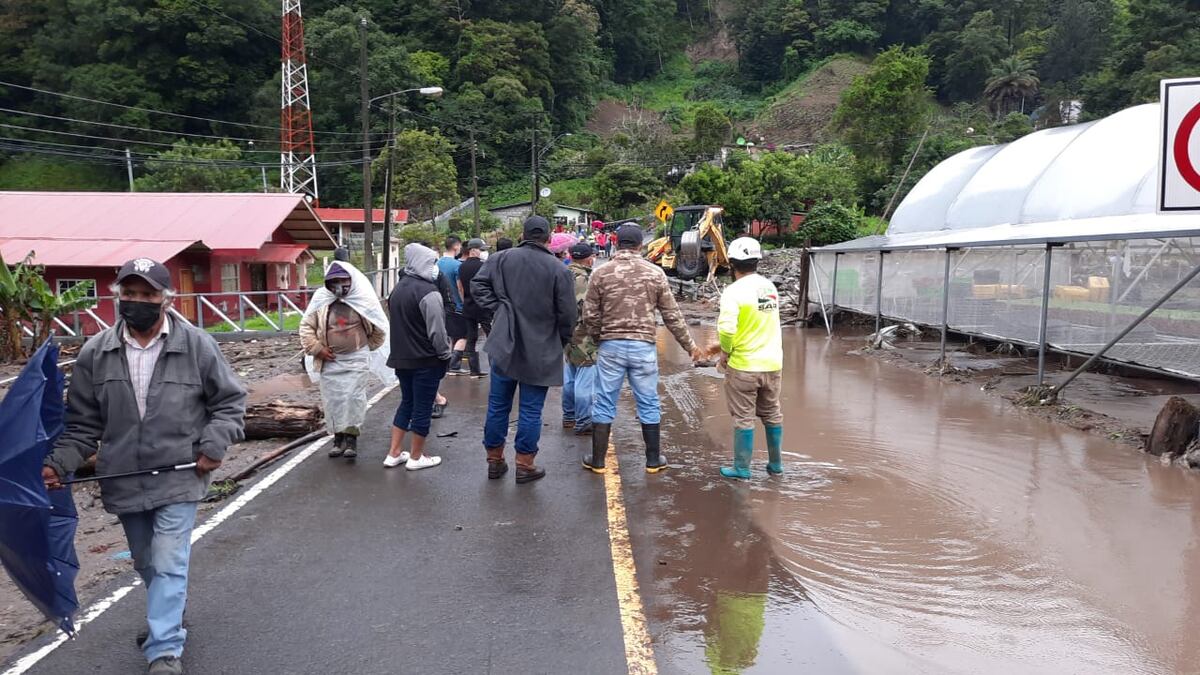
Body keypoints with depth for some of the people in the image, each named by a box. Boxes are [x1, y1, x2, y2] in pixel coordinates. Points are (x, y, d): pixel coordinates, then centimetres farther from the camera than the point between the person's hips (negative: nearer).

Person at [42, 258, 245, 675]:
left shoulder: (197, 346, -9)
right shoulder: (95, 354, -2)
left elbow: (230, 401, 1)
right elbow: (83, 423, 5)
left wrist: (214, 446, -11)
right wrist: (59, 462, -9)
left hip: (179, 477, -4)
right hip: (124, 481, 4)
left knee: (168, 564, -8)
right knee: (147, 564, 20)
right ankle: (168, 619, 45)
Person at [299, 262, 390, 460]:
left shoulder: (363, 300, -5)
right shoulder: (321, 300, -1)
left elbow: (379, 328, 7)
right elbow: (306, 327, 5)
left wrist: (366, 347, 8)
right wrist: (317, 348, -4)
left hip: (356, 359, -2)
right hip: (330, 361, 2)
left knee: (353, 397, -7)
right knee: (333, 400, 7)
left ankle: (351, 437, -1)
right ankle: (338, 437, 19)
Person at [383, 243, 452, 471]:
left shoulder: (398, 288, 9)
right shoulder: (428, 292, -19)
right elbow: (437, 330, -20)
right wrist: (445, 354, -7)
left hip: (401, 357, 8)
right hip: (426, 361, -8)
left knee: (406, 402, 19)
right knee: (423, 407, 4)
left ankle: (394, 454, 20)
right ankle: (416, 457, 14)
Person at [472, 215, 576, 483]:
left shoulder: (502, 259, -2)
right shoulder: (558, 270, -10)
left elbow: (478, 283, -3)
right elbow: (567, 314, -8)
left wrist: (497, 309, 3)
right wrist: (560, 342, 8)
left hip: (504, 347, 3)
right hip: (540, 351, -3)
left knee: (498, 405, 14)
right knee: (531, 410, 6)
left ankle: (494, 460, 23)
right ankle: (525, 465, 12)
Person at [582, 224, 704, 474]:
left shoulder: (601, 273, -3)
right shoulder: (655, 273, -2)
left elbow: (590, 316, -1)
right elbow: (672, 315, 2)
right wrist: (690, 345, 13)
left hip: (610, 346, 0)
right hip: (644, 347, 0)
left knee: (604, 404, 9)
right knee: (649, 404, 11)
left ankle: (598, 460, 17)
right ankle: (653, 460, 20)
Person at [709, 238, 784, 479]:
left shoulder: (734, 291, -17)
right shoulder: (770, 287, 6)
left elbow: (727, 328, -26)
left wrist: (725, 351, -7)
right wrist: (726, 345, 15)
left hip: (743, 366, -6)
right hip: (772, 364, 6)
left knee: (744, 418, 5)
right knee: (772, 414, 18)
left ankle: (742, 468, 14)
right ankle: (776, 464, 29)